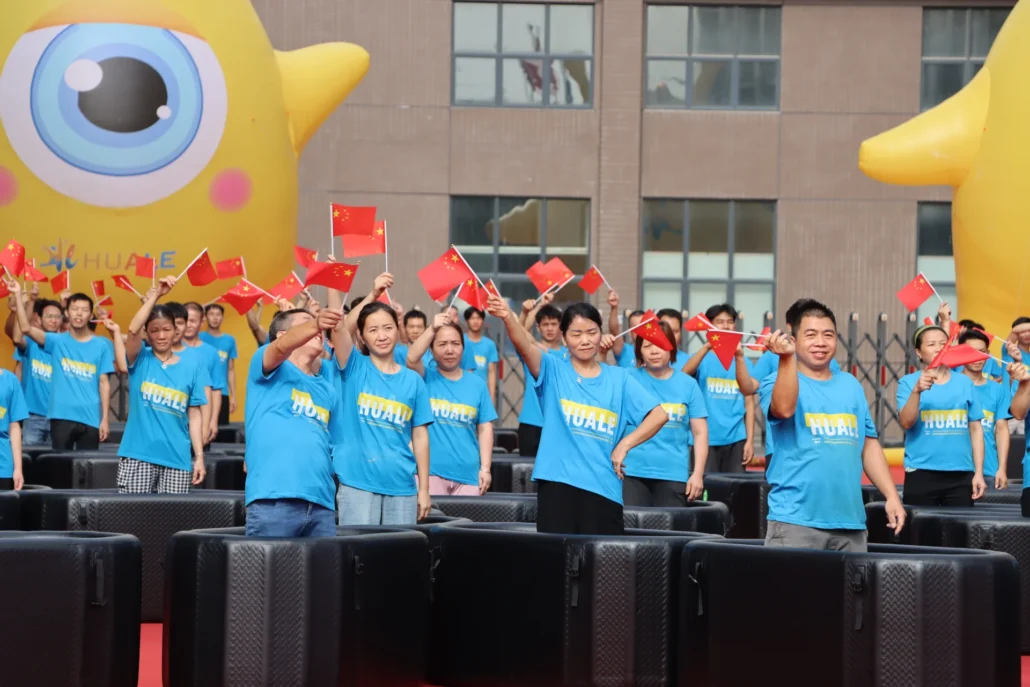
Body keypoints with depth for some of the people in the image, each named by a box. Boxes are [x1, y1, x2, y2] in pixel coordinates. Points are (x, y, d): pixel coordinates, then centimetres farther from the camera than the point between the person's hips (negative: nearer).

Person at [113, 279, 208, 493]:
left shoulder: (191, 368, 6)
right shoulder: (140, 360, 3)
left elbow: (194, 415, 6)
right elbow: (133, 330, -17)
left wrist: (199, 456, 0)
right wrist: (154, 295, -23)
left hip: (177, 458, 1)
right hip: (137, 455, -1)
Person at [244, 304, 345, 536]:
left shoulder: (329, 390, 23)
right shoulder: (273, 370, 7)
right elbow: (282, 347, -16)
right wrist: (316, 323, -35)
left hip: (321, 503, 6)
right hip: (273, 499, -5)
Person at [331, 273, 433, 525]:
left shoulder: (413, 380, 7)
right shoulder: (354, 368, 2)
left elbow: (420, 436, 6)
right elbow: (340, 328, -16)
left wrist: (424, 489, 3)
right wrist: (372, 295, -21)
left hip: (401, 486, 3)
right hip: (358, 483, -3)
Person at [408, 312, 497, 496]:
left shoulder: (477, 384, 8)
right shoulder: (425, 378, 3)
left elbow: (485, 428, 7)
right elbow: (412, 360, -19)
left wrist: (485, 468, 0)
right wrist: (432, 329, -26)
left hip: (467, 474, 2)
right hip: (430, 471, -2)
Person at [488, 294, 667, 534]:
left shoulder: (619, 378, 8)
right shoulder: (553, 371, 4)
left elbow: (659, 414, 3)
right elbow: (525, 345, -17)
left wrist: (624, 445, -6)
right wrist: (508, 317, -36)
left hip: (604, 486, 2)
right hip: (558, 482, -1)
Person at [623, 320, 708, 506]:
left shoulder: (688, 384, 3)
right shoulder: (629, 379, 3)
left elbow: (700, 432, 4)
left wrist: (697, 473, -2)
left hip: (674, 474, 1)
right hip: (633, 472, 0)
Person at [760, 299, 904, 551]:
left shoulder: (851, 385, 15)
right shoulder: (777, 381, 0)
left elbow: (869, 446, 18)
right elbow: (784, 408, -24)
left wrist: (892, 496, 11)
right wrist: (786, 358, -35)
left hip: (850, 521, 5)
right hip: (796, 520, -5)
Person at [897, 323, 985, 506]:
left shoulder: (964, 383, 7)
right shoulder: (908, 382, 0)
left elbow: (975, 429, 8)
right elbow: (906, 423, -13)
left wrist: (979, 472, 3)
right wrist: (917, 391, -28)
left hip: (961, 474, 2)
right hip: (921, 473, -2)